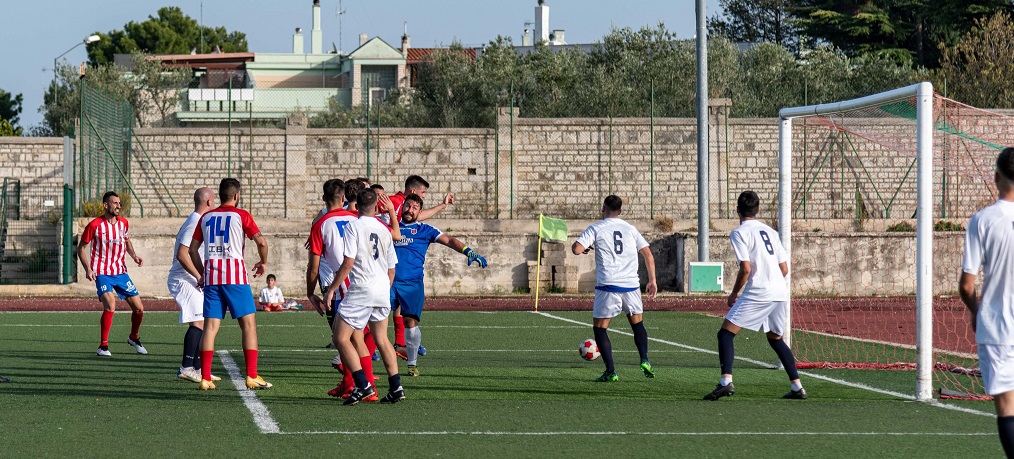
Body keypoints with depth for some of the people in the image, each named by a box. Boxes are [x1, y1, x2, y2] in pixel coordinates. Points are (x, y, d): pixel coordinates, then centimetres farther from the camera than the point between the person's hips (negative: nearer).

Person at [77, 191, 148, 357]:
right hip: (102, 273, -5)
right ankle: (103, 346, -14)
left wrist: (134, 256, 3)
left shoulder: (123, 223, 4)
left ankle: (133, 338, 32)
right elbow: (81, 248, -2)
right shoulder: (95, 225, -10)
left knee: (139, 308, 4)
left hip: (121, 272, 5)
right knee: (110, 306, -26)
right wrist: (88, 269, -14)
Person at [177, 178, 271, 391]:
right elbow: (261, 241, -7)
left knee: (210, 326, 3)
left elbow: (192, 250, 16)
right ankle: (252, 376, -5)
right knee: (248, 324, 1)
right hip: (235, 275, -4)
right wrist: (263, 262, 11)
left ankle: (205, 377, -4)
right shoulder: (241, 215, 2)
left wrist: (200, 275, 26)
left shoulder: (206, 217, 15)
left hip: (210, 276, 4)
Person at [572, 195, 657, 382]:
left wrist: (585, 248, 12)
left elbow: (576, 249, -11)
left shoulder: (596, 229, 1)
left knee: (600, 328, 7)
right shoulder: (630, 229, 12)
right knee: (637, 323, 22)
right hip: (631, 285, 3)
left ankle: (610, 371, -4)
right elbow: (648, 255, 8)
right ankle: (644, 360, 2)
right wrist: (652, 281, 13)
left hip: (608, 285, -3)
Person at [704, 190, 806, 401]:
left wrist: (734, 293, 1)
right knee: (776, 339, 22)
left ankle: (726, 382, -20)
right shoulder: (770, 232, 18)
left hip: (757, 293, -7)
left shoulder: (739, 233, -2)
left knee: (726, 333, -3)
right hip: (781, 293, 7)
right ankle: (797, 387, 17)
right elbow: (784, 269, 17)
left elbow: (746, 268, -11)